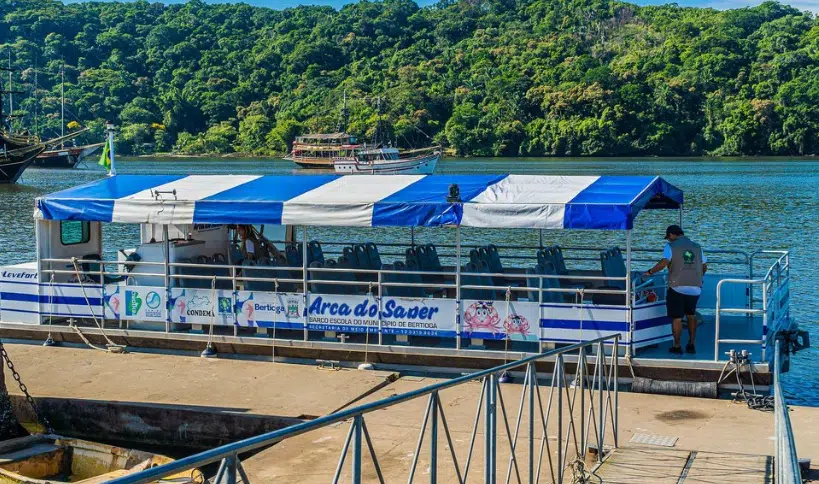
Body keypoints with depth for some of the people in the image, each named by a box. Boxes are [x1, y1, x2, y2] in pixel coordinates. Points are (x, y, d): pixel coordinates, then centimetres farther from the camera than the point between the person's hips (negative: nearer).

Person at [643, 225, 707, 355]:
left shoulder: (671, 246, -2)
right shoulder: (697, 247, 13)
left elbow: (664, 263, -16)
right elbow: (704, 267, 15)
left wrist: (649, 272, -6)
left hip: (677, 287, -5)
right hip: (695, 288, 5)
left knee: (676, 317, 3)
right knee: (691, 315, 20)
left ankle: (677, 346, 7)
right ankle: (691, 345, 20)